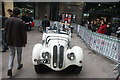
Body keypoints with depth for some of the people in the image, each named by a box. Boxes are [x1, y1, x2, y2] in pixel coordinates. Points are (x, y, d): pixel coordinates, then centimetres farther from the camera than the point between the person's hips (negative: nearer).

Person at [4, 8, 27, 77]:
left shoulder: (8, 20, -1)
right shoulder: (21, 21, -16)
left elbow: (5, 31, 6)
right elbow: (24, 33, -13)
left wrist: (7, 39, 18)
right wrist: (24, 42, -4)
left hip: (10, 41, 4)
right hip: (18, 41, -3)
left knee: (12, 54, 17)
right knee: (19, 53, 17)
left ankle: (10, 68, 6)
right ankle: (19, 65, 36)